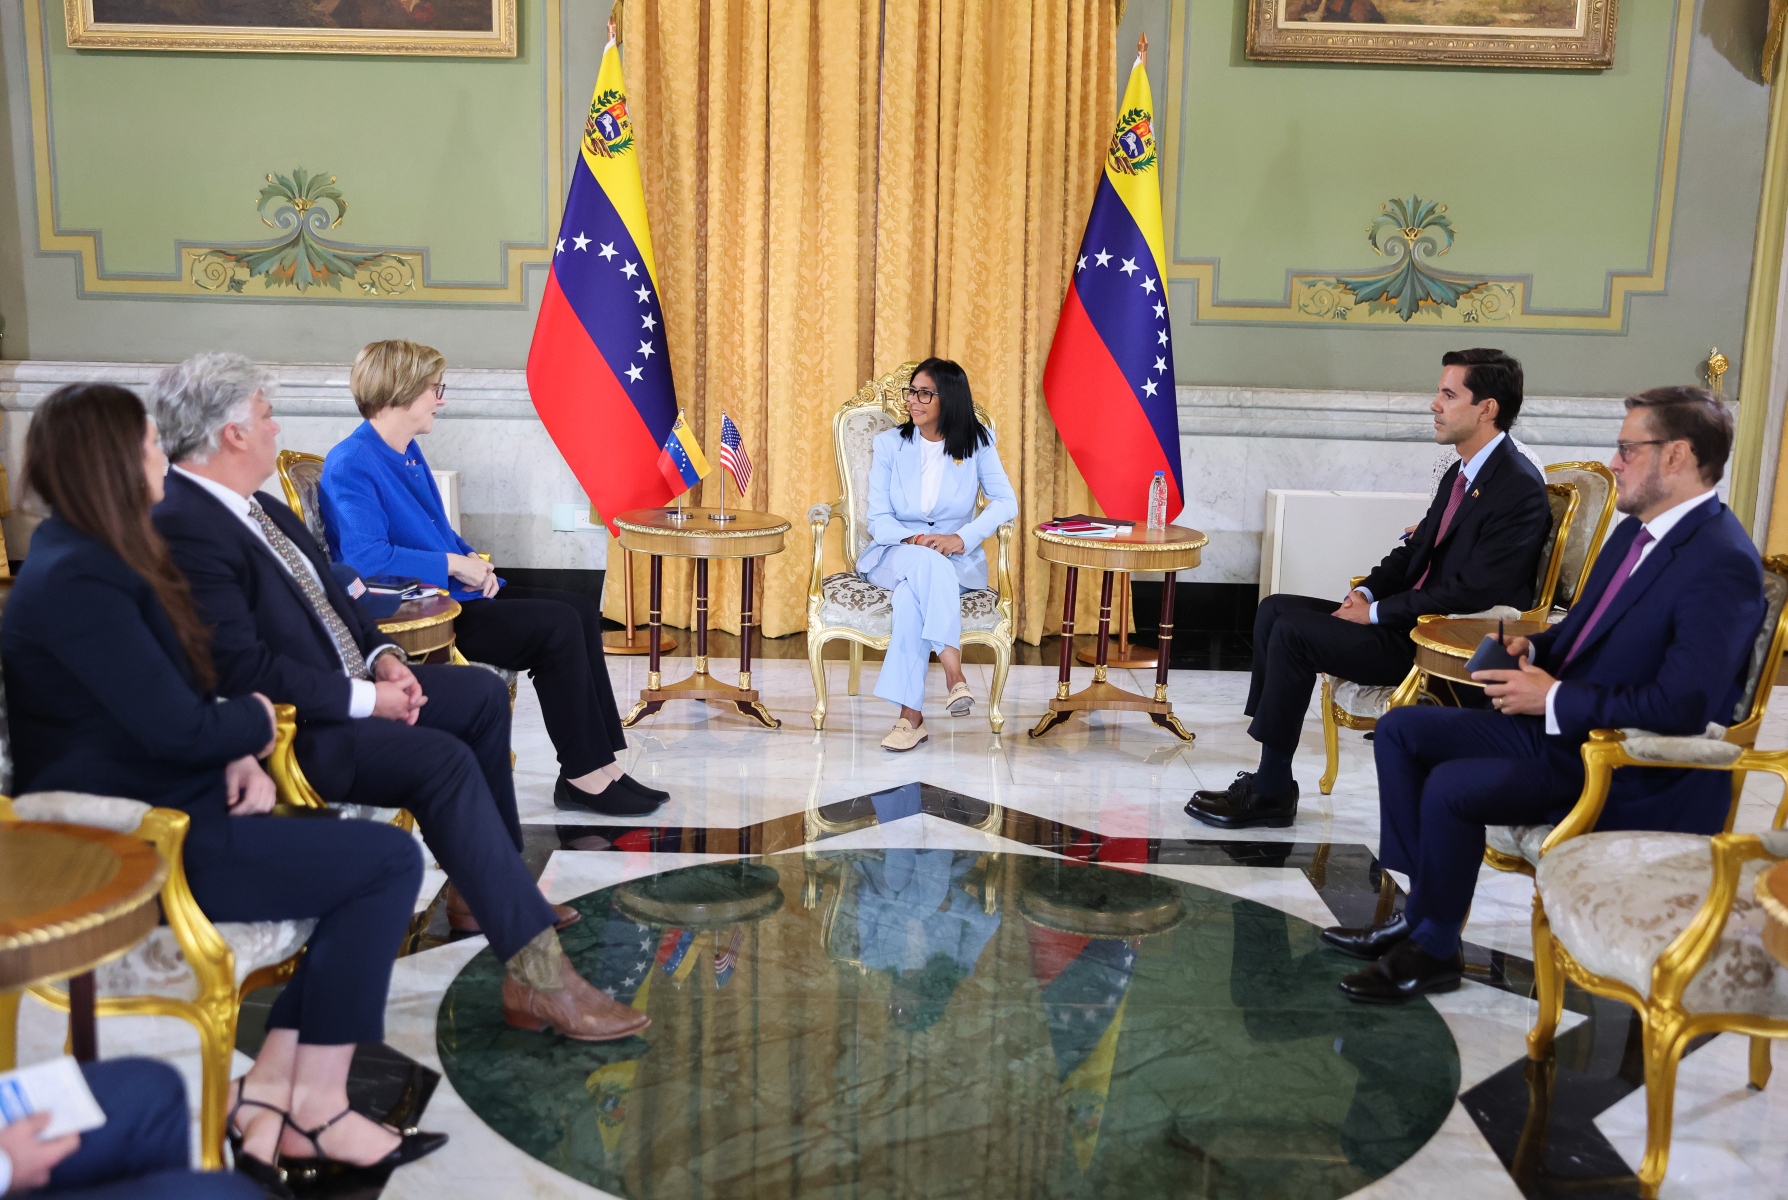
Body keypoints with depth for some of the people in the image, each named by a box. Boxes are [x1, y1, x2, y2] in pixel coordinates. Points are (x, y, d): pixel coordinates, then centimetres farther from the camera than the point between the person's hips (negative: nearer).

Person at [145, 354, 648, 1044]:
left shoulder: (256, 506, 9)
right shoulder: (181, 529, -22)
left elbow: (327, 591, 19)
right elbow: (244, 669, -27)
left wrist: (381, 656, 2)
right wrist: (365, 699, -20)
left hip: (347, 685, 11)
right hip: (291, 731, -11)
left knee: (483, 694, 15)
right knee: (444, 760, -28)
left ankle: (484, 889, 22)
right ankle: (535, 974, -29)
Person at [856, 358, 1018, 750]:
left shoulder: (976, 443, 4)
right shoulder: (889, 443, 6)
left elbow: (1006, 501, -5)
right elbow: (878, 518, 0)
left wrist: (962, 537, -22)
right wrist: (913, 540, -22)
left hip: (956, 561, -1)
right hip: (895, 555, 1)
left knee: (912, 588, -37)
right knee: (924, 562, -38)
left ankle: (910, 714, -42)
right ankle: (953, 672, -46)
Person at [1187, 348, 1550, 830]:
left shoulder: (1520, 488, -17)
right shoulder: (1462, 473, 14)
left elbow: (1472, 592, -23)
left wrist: (1376, 612, -17)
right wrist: (1367, 592, 1)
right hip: (1412, 619, 10)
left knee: (1292, 631, -19)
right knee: (1276, 609, 1)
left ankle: (1271, 791, -9)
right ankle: (1269, 776, -1)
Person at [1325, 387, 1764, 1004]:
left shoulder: (1722, 565, -21)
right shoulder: (1637, 531, 9)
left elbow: (1681, 705, -28)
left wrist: (1555, 698, -21)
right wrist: (1533, 648, 0)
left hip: (1627, 770, -10)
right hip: (1556, 722, 10)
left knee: (1450, 787, -25)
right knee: (1401, 729, 2)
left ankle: (1432, 947, -2)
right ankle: (1422, 907, 5)